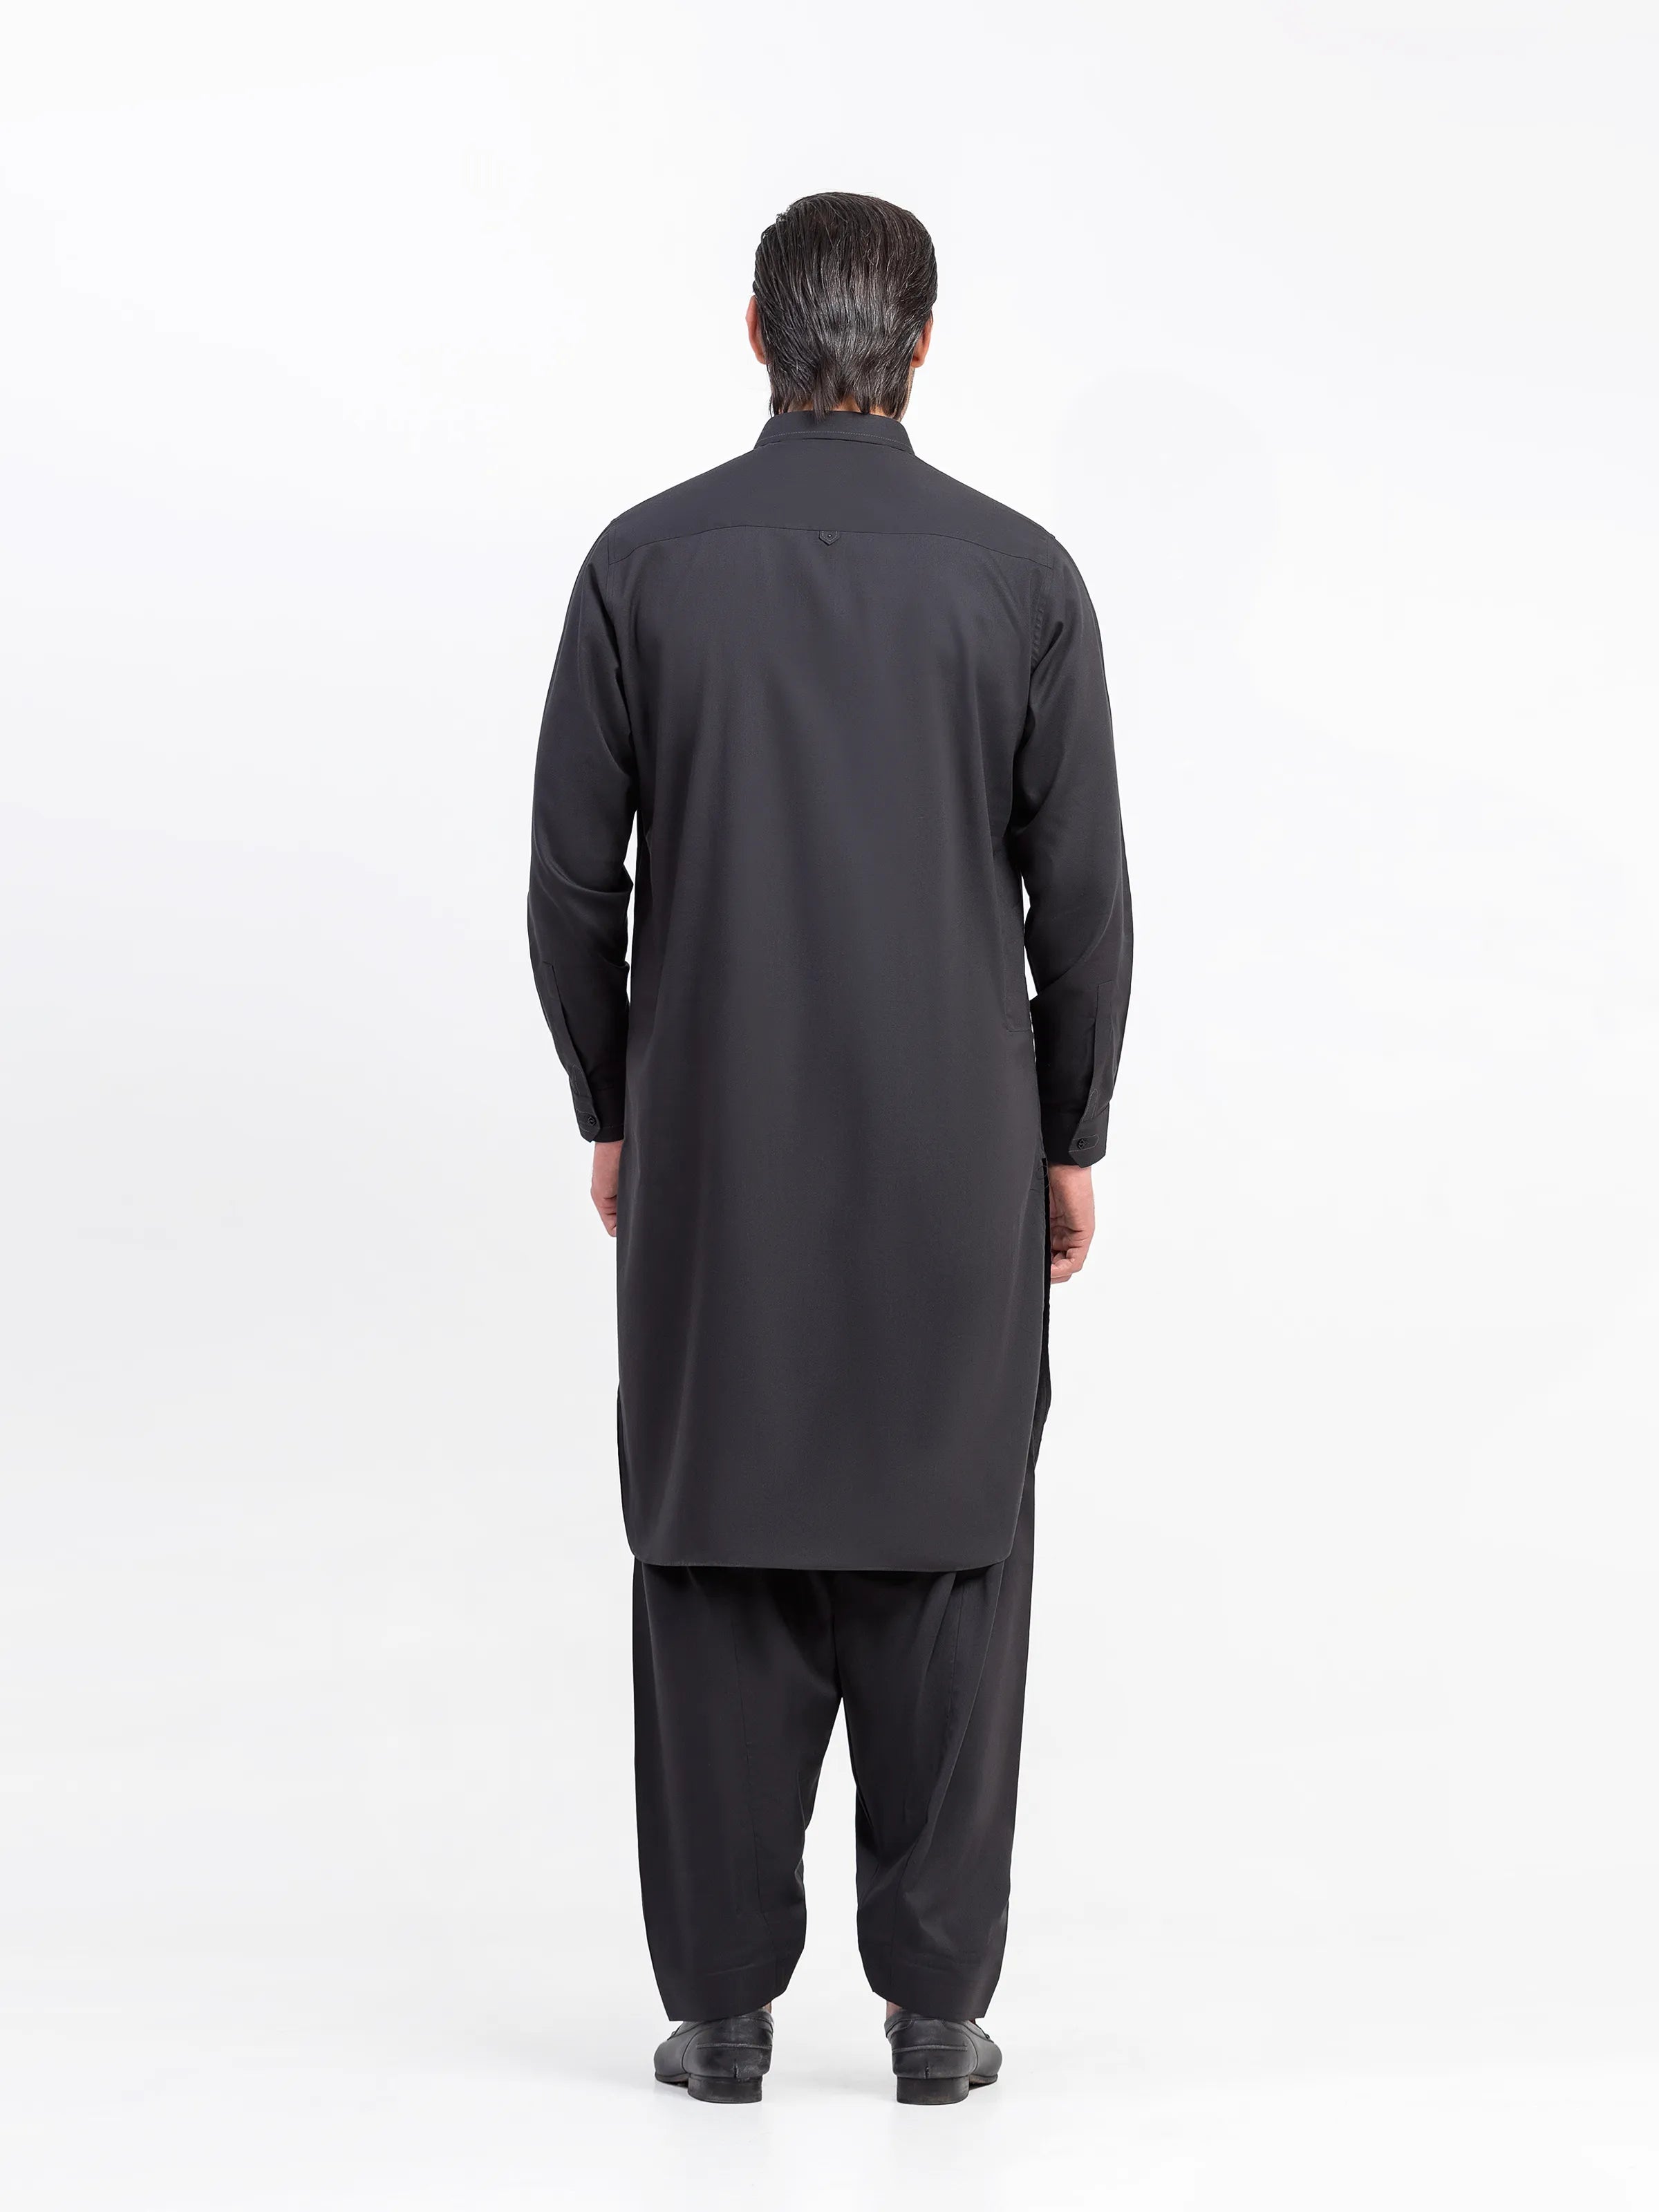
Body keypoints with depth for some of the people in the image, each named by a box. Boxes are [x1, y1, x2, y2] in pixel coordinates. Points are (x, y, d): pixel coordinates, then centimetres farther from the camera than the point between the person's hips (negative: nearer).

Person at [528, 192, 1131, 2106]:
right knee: (944, 1567, 6)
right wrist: (1070, 1138, 9)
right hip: (956, 1156, 0)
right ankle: (935, 2005, 10)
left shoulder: (646, 562, -3)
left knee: (720, 1568, 7)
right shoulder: (1021, 574, -4)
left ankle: (723, 2006, 11)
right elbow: (1082, 899, -2)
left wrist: (611, 1110, 11)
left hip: (715, 1154, 0)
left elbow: (573, 882, -1)